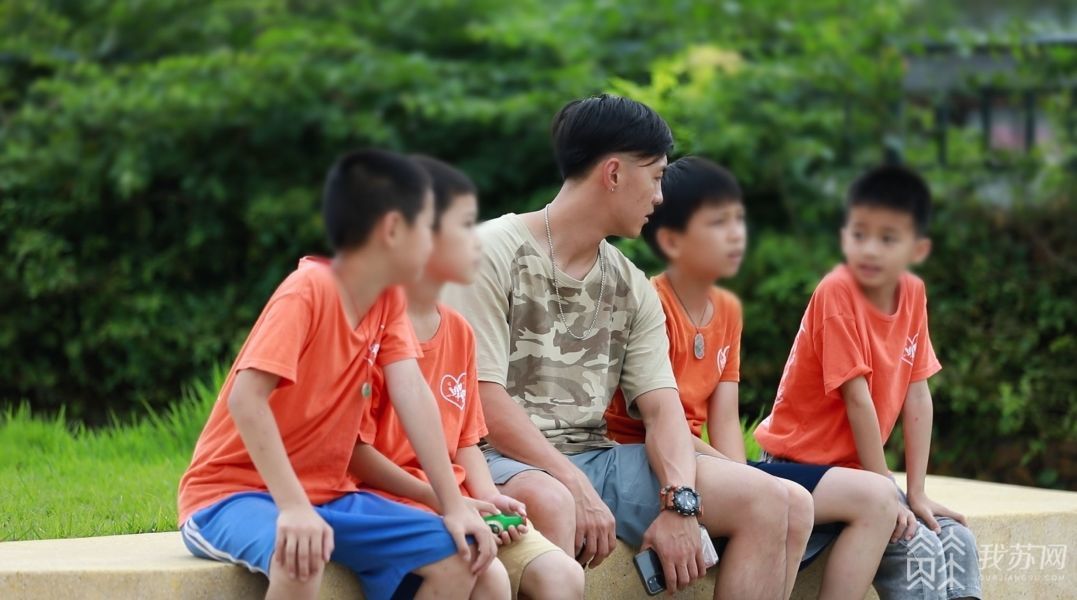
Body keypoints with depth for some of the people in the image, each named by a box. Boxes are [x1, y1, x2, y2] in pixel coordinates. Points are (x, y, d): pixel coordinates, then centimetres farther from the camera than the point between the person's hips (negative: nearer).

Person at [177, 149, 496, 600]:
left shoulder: (389, 298, 4)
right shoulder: (308, 291, -21)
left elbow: (413, 394, -3)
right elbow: (246, 399, -30)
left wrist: (455, 506, -12)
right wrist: (293, 507, -38)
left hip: (326, 495, 8)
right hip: (232, 494, -8)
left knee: (458, 556, -8)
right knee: (301, 558, -39)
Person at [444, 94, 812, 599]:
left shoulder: (632, 288, 14)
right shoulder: (495, 254, -7)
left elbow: (662, 407, 4)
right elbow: (484, 400, -14)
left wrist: (680, 503, -15)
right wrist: (579, 490, -21)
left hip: (597, 459, 7)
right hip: (507, 461, -7)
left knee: (771, 503, -8)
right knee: (549, 504, -43)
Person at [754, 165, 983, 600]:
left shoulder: (913, 294, -1)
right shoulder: (837, 292, -20)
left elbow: (917, 396, -1)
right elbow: (858, 399, -21)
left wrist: (916, 493, -5)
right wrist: (886, 493, -19)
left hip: (857, 467, 7)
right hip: (804, 465, -7)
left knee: (957, 540, -3)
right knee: (918, 549, -20)